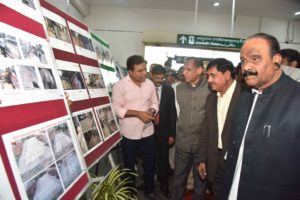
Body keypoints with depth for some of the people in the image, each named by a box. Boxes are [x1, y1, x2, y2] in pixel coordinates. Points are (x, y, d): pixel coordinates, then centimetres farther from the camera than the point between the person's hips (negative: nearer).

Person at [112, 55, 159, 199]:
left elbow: (155, 103, 6)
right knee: (129, 166, 17)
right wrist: (138, 113, -22)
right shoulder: (120, 86, -13)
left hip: (148, 131, 4)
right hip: (130, 133, -3)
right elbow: (117, 109, -15)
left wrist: (152, 111, -16)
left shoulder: (150, 84, -1)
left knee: (150, 164, 18)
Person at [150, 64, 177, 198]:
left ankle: (164, 184, 32)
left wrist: (172, 134, -4)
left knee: (163, 159, 11)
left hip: (163, 130, 0)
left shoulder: (169, 89, -6)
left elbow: (172, 112, -3)